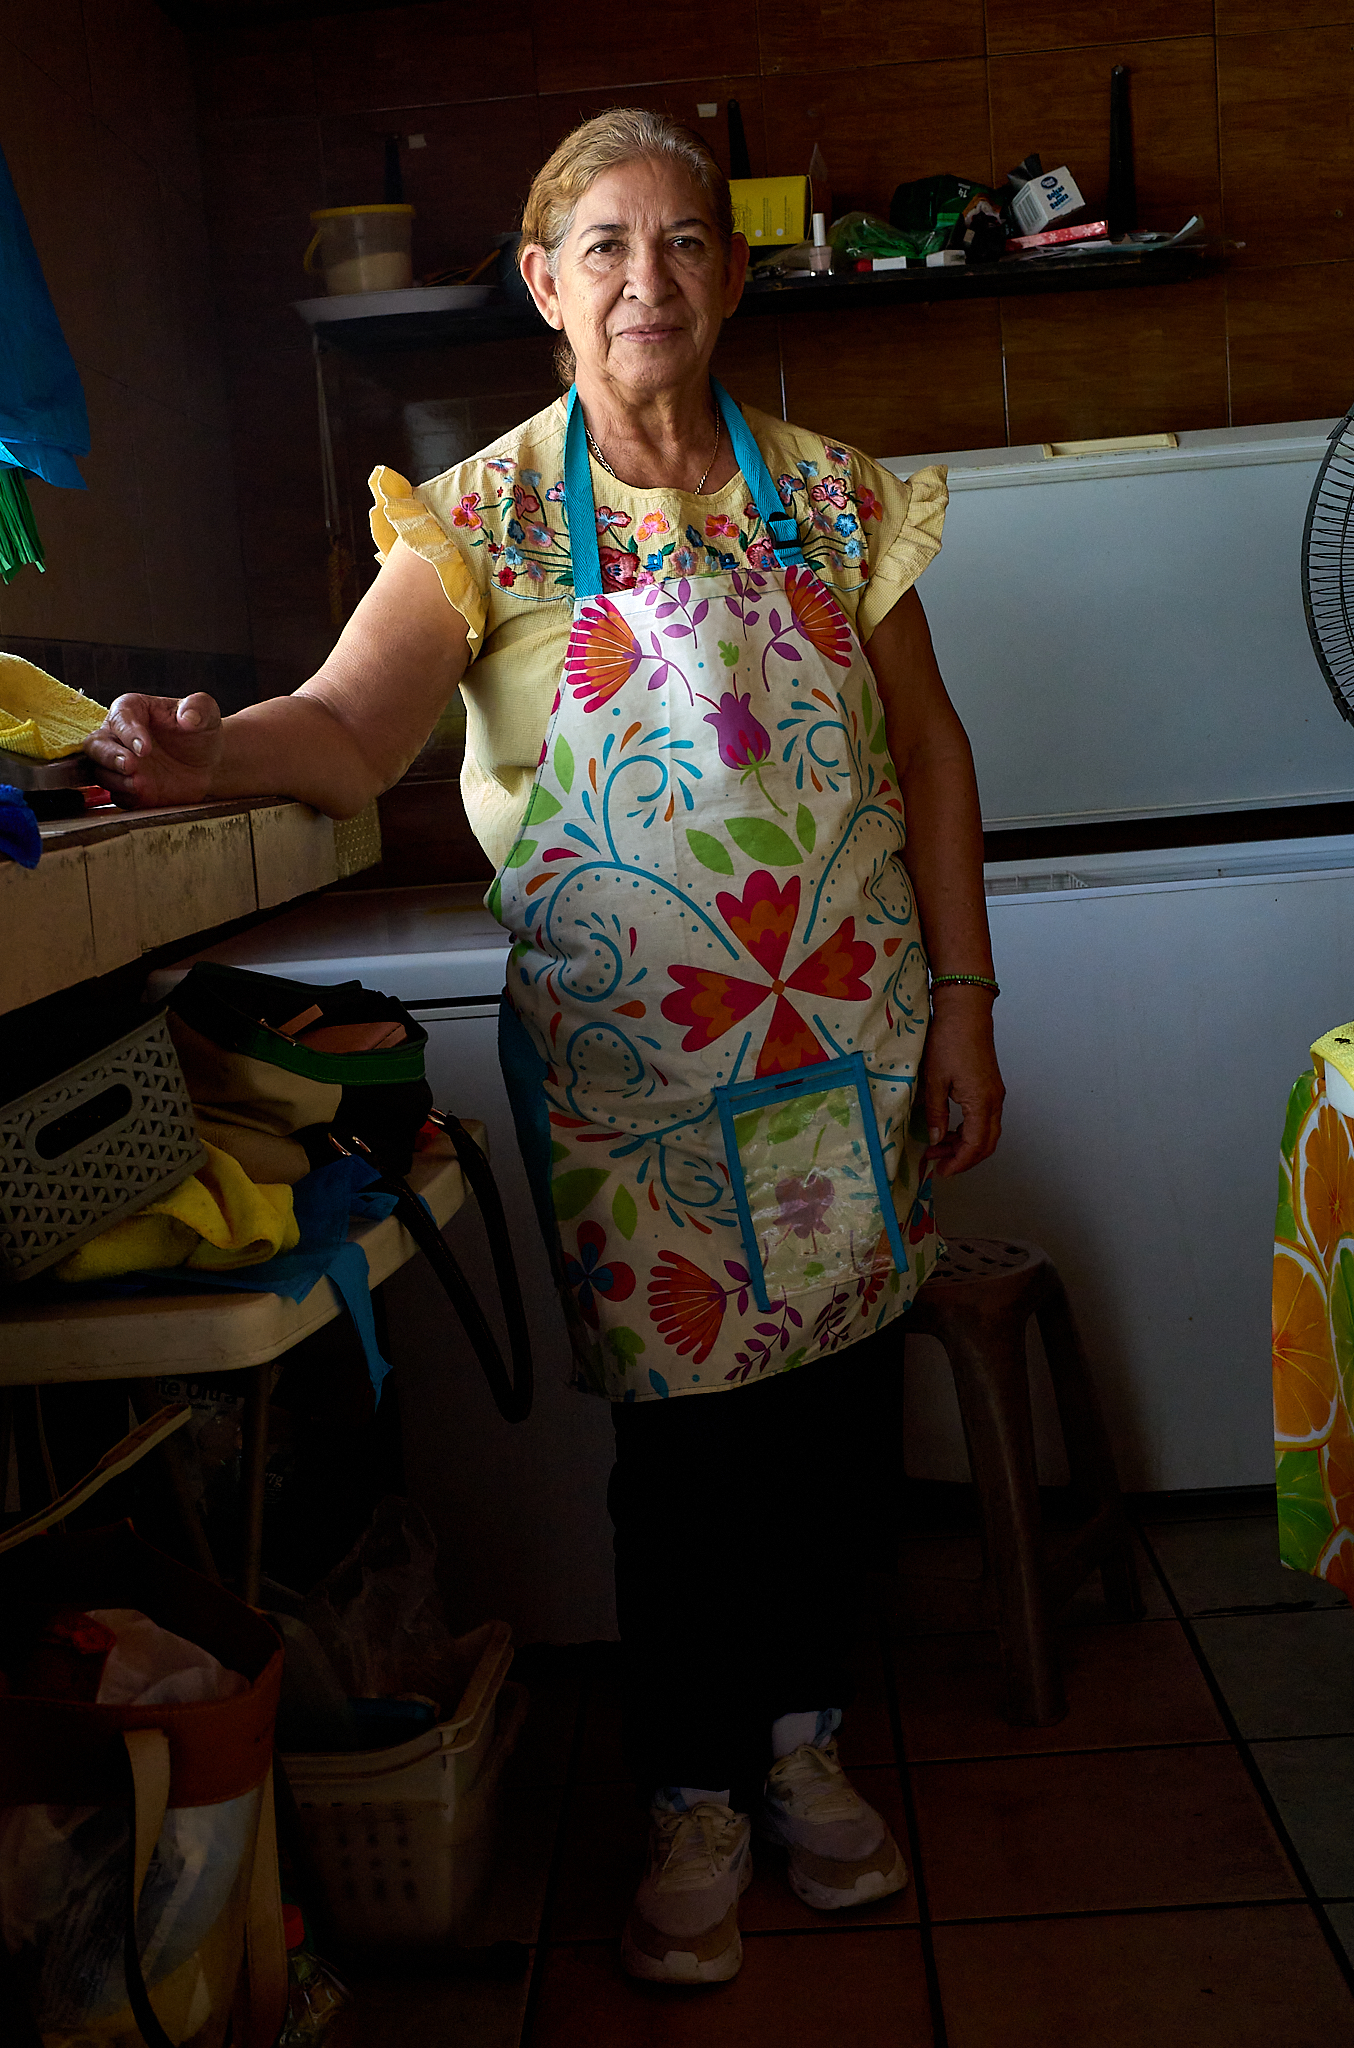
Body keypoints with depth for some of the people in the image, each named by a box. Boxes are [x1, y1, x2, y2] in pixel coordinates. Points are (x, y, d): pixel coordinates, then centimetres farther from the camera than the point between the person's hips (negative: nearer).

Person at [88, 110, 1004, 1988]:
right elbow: (355, 722, -19)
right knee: (681, 1422, 4)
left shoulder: (830, 494, 5)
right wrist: (215, 749, -41)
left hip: (854, 1040, 3)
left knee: (839, 1395, 10)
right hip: (629, 1064, -2)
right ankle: (698, 1794, 27)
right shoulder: (489, 517, -2)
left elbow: (927, 751, 7)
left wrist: (961, 1001, 2)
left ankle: (802, 1727, 35)